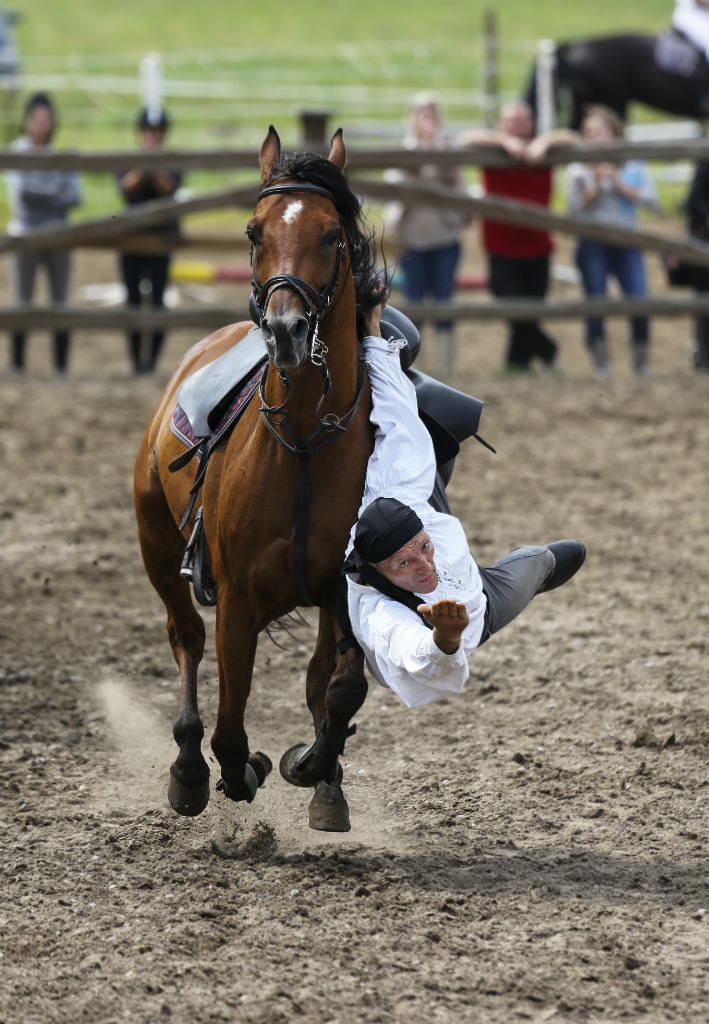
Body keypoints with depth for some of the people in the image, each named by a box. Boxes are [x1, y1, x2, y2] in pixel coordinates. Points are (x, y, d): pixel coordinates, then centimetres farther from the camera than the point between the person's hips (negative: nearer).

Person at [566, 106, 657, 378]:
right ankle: (601, 364, 4)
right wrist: (595, 185, -13)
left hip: (626, 243, 1)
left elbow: (648, 198, -2)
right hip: (592, 246, -1)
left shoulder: (633, 165, 8)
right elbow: (576, 207, -3)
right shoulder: (577, 169, 5)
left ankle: (641, 363, 6)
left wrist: (619, 183, -9)